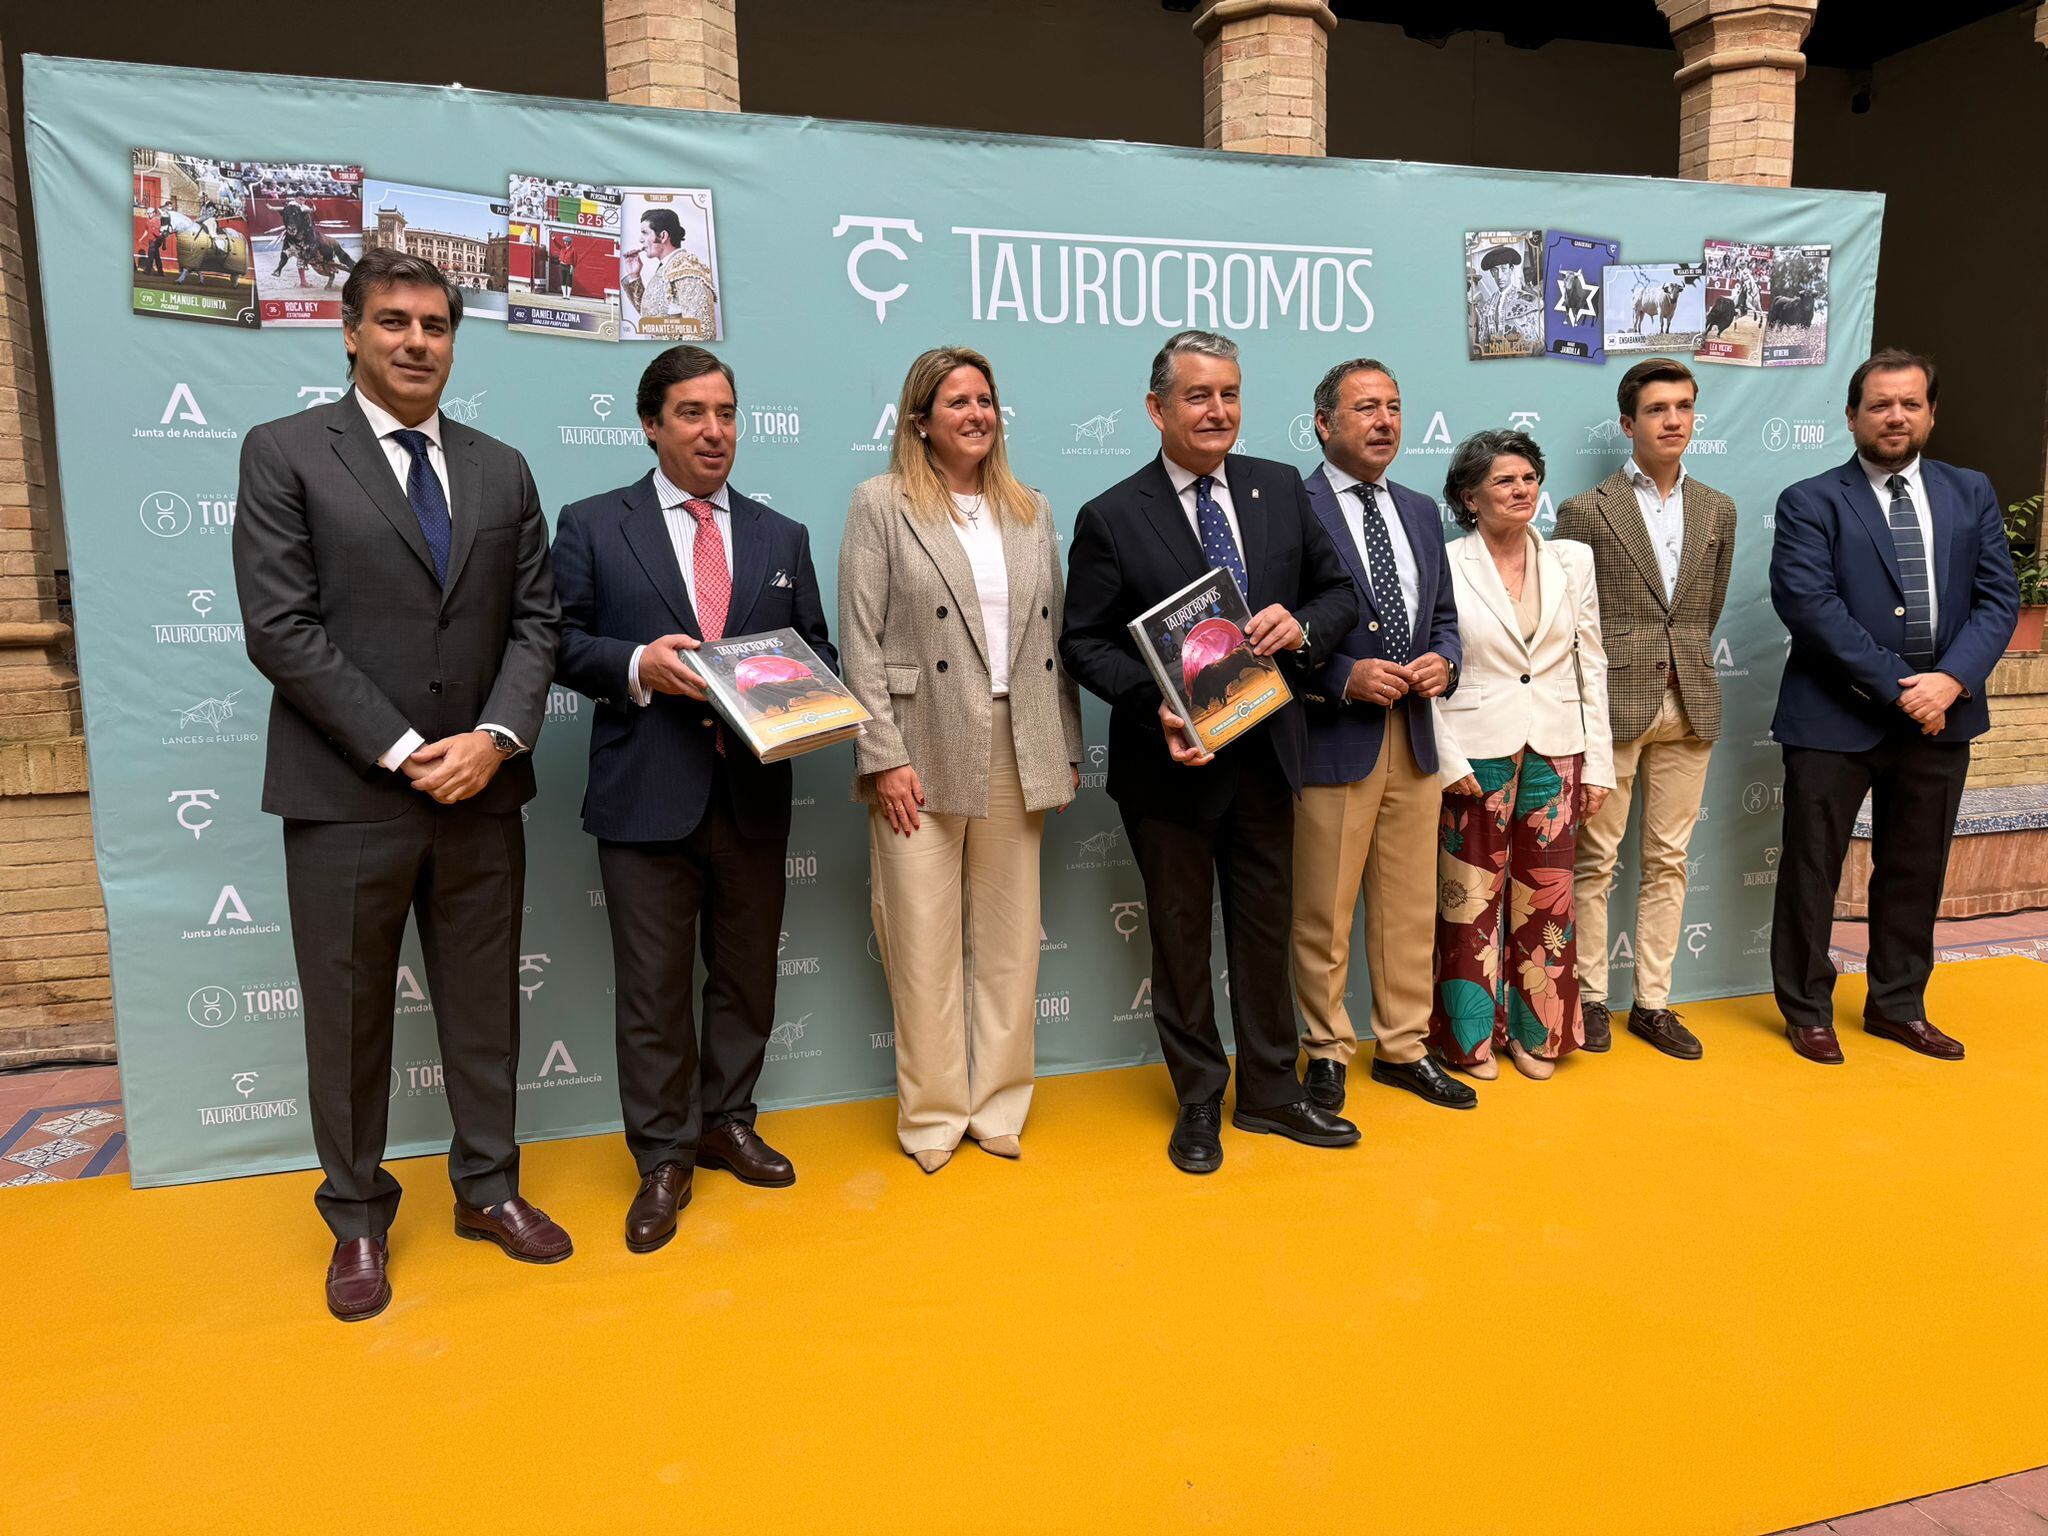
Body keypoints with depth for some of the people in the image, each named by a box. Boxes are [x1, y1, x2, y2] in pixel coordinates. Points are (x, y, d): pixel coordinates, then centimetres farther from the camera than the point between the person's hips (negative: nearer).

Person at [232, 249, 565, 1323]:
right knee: (348, 1018, 9)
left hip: (481, 791, 3)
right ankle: (357, 1221, 28)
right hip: (346, 795, -3)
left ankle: (487, 1189, 31)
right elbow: (279, 627, -9)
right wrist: (402, 750, -14)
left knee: (485, 1005, 13)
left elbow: (535, 619, 6)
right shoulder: (283, 452, -1)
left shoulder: (501, 469, 11)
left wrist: (496, 738, -10)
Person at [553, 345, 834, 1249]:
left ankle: (726, 1124, 33)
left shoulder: (782, 537, 13)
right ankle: (663, 1159, 20)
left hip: (755, 793, 4)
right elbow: (560, 641, 0)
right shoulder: (593, 527, 4)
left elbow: (817, 648, 13)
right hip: (647, 794, -3)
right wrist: (636, 665, -18)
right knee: (653, 987, 4)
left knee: (746, 973, 14)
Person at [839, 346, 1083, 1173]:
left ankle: (999, 1103, 24)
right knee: (923, 943, 2)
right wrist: (884, 756, -13)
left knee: (1011, 937, 10)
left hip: (1018, 755, 4)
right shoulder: (880, 504, 1)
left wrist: (1067, 749, 9)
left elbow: (1054, 637, 13)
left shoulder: (1031, 511, 14)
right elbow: (860, 641, -6)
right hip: (922, 753, -4)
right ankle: (933, 1112, 18)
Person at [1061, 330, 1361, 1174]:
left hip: (1266, 753, 4)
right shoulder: (1111, 518, -8)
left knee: (1265, 929, 16)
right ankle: (1198, 1101, 30)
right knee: (1181, 936, 11)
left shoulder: (1282, 488, 4)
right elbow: (1084, 641, -7)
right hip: (1173, 759, -3)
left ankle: (1270, 1091, 34)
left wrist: (1303, 624, -14)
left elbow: (1339, 591, 9)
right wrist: (1154, 708, -23)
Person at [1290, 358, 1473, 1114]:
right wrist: (1343, 678, -19)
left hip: (1414, 739, 7)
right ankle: (1327, 1053, 23)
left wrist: (1442, 662, -2)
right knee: (1323, 917, 6)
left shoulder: (1421, 512, 14)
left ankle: (1403, 1049, 30)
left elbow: (1444, 617, 19)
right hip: (1332, 740, -6)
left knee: (1410, 910, 15)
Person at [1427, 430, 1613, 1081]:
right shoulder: (1446, 565, -4)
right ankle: (1471, 1035, 21)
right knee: (1471, 898, 5)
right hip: (1476, 754, -3)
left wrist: (1599, 762, 5)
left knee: (1546, 898, 9)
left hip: (1555, 752, 3)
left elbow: (1591, 664, 8)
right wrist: (1448, 758, -12)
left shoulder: (1572, 561, 7)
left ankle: (1535, 1033, 26)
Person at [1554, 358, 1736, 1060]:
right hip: (1613, 704, -4)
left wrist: (1683, 667, 12)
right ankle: (1590, 996, 15)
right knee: (1595, 859, 2)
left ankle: (1653, 1003, 19)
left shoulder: (1717, 509, 11)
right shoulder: (1586, 510, -3)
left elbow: (1709, 609, 17)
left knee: (1668, 862, 9)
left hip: (1689, 706, 4)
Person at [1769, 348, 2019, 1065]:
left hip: (1941, 715, 4)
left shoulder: (1971, 494, 9)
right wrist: (1898, 685, -18)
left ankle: (1897, 1005, 31)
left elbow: (1998, 597, 4)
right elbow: (1806, 602, -16)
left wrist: (1952, 680, -13)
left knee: (1916, 869, 14)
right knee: (1811, 869, 4)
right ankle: (1806, 1011, 19)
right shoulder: (1811, 502, -5)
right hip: (1835, 717, -4)